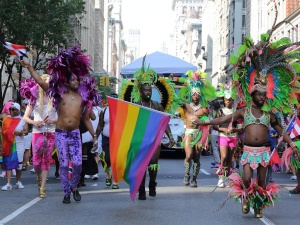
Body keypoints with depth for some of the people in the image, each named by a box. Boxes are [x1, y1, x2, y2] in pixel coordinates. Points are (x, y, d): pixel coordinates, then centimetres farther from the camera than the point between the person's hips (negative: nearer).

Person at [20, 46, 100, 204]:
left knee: (77, 164, -8)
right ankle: (66, 192, 13)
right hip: (60, 134, -1)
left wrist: (94, 136, 10)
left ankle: (74, 187, 18)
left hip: (75, 134, 1)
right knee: (63, 165, 1)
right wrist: (29, 68, -9)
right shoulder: (60, 94, 1)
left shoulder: (84, 98, 7)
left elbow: (86, 120, 13)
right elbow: (40, 82, -4)